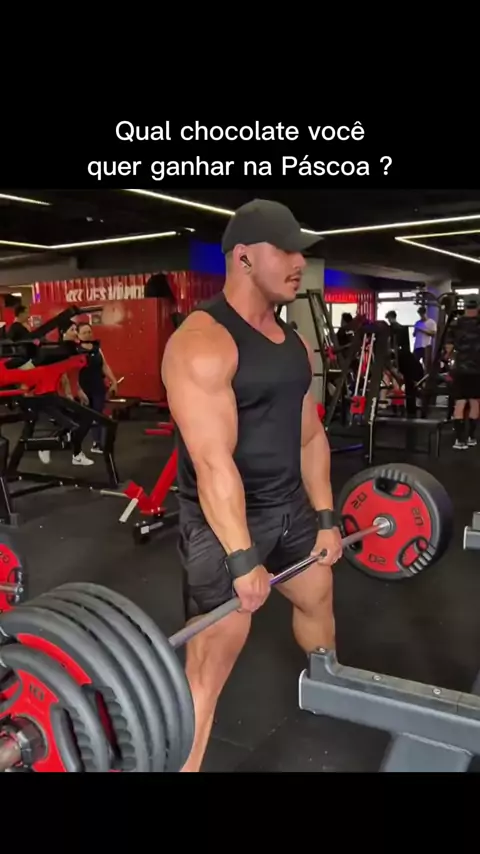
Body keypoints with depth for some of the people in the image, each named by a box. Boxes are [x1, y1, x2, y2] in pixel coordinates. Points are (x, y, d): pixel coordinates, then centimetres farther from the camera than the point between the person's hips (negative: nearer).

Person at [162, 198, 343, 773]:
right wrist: (242, 560, -25)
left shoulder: (294, 343, 6)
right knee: (211, 660, -7)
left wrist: (325, 517, 10)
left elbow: (310, 435, 10)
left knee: (318, 596, 29)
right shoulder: (201, 343, -22)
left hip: (290, 505, 9)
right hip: (223, 519, -9)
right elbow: (213, 462, -26)